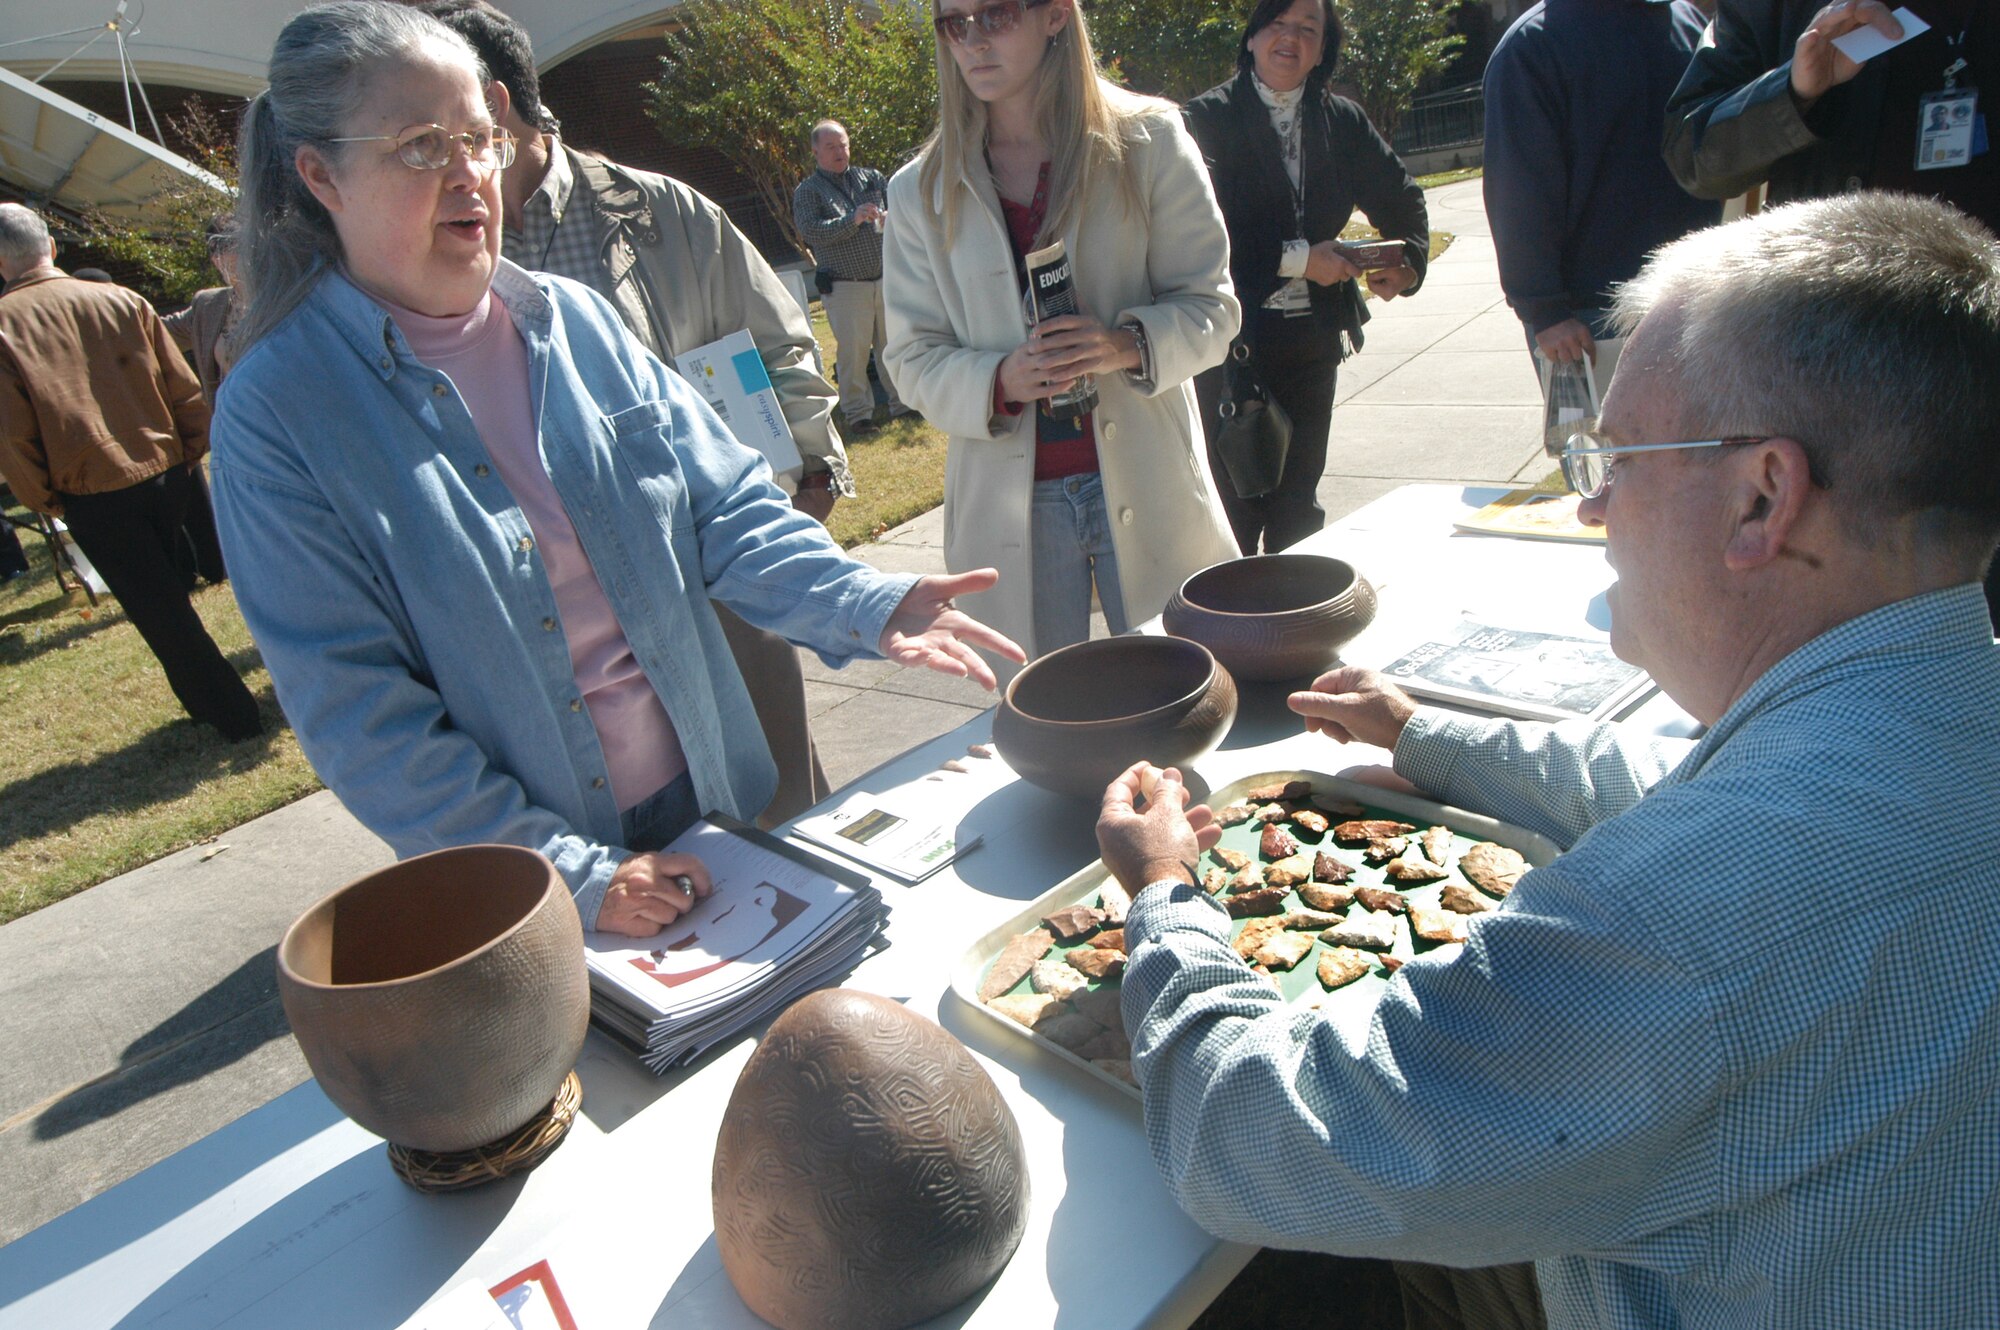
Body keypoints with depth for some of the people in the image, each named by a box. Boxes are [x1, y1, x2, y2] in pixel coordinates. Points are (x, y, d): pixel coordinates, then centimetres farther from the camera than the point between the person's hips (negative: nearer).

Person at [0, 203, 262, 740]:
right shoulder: (121, 300, 0)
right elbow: (184, 388, 1)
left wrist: (45, 500, 4)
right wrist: (189, 454, 12)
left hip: (94, 498, -4)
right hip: (165, 474, 4)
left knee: (160, 613, 5)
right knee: (173, 592, 20)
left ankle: (234, 716, 9)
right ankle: (211, 700, 28)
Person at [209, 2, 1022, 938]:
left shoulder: (574, 319, 0)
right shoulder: (277, 413, -13)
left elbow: (723, 508, -1)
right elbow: (360, 716, -15)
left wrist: (867, 606, -20)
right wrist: (575, 875, -19)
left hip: (715, 800, 5)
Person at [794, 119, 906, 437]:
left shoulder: (869, 177, 15)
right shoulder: (807, 191, 2)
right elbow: (811, 231, -12)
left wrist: (893, 215, -15)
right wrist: (852, 220, -23)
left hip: (887, 280, 4)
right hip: (845, 288, -4)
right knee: (853, 352, -3)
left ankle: (903, 402, 20)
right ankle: (857, 413, 7)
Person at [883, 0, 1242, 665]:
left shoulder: (1148, 141, 1)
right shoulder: (920, 192, 4)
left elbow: (1211, 304, 1)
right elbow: (913, 358, 3)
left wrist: (1132, 343, -21)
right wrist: (999, 380, -18)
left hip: (1145, 488, 0)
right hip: (1012, 504, 1)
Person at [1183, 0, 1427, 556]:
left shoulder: (1343, 122, 11)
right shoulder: (1209, 117, -5)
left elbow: (1400, 199, 18)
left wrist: (1408, 262, -2)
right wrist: (1298, 259, -16)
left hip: (1312, 338, 5)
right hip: (1235, 338, -5)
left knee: (1298, 500, 14)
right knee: (1234, 503, -2)